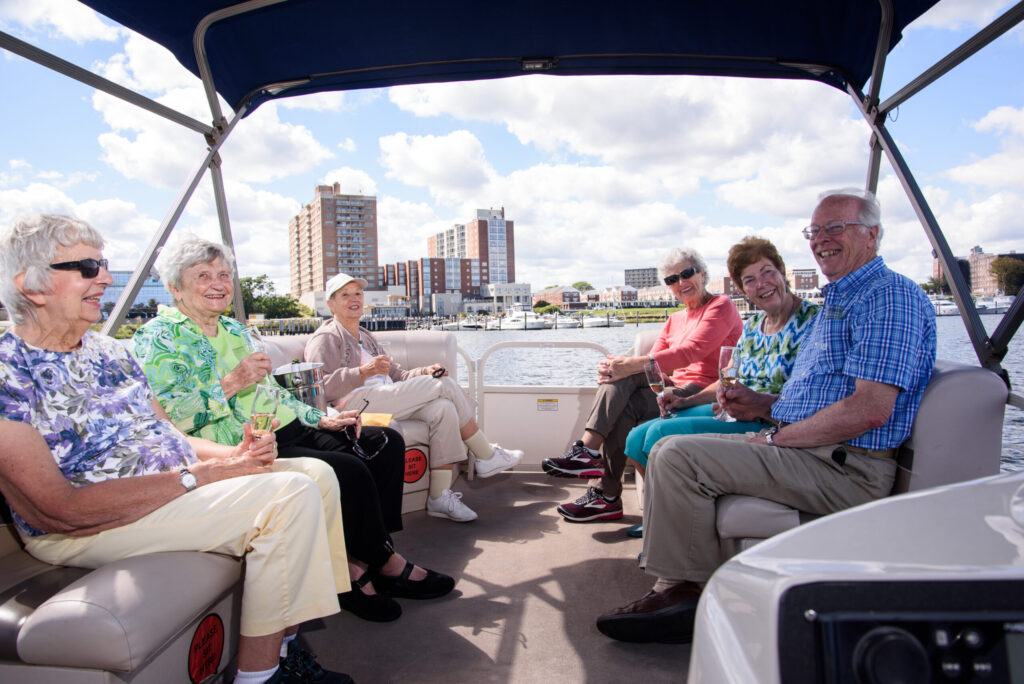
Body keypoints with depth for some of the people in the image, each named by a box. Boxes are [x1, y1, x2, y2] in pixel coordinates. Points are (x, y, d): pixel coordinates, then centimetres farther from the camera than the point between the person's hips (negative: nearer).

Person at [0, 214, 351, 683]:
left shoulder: (109, 351, 14)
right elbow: (59, 510, -21)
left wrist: (232, 454, -5)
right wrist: (196, 476, -23)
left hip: (180, 486, 9)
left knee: (315, 472, -1)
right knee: (288, 493, -24)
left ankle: (281, 644, 0)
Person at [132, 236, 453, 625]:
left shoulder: (235, 329, 23)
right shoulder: (158, 338, -2)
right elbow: (163, 417, -16)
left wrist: (321, 419, 12)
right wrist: (231, 384, -20)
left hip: (287, 431, 9)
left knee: (386, 443, -5)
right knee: (348, 470, -28)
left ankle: (356, 567, -9)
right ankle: (386, 562, -4)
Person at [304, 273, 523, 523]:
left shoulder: (366, 337, 31)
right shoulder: (325, 339, 5)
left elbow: (396, 375, 25)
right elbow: (321, 388, -12)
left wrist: (424, 372, 5)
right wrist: (363, 372, -24)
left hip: (388, 403, 8)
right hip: (357, 403, -8)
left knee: (443, 408, -22)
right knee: (444, 385, -16)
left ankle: (440, 497, -23)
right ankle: (487, 457, -4)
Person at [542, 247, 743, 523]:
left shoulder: (721, 306, 0)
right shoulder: (674, 320, 24)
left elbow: (690, 352, -16)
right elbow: (653, 362, 9)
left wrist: (632, 364, -25)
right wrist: (621, 366, -15)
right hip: (673, 387, 6)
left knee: (625, 409, -27)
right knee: (621, 373, -22)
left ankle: (606, 496, -20)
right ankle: (588, 449, -31)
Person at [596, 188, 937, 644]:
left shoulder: (890, 296, -12)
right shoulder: (837, 300, 22)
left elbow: (870, 410, -23)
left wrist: (775, 439, -15)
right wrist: (764, 405, 8)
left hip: (846, 466, -11)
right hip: (807, 449, 11)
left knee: (679, 456, -22)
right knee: (668, 451, 5)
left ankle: (687, 590, -5)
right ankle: (676, 586, 2)